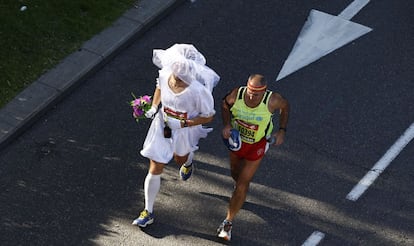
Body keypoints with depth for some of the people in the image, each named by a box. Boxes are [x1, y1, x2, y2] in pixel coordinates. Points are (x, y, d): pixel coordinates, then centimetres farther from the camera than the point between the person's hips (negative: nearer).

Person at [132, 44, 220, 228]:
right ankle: (148, 212, 22)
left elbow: (209, 116, -20)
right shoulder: (165, 74, -22)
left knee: (180, 159, 29)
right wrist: (154, 106, -9)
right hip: (162, 125, 3)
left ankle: (188, 162, 70)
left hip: (185, 129, -2)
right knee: (155, 170, 5)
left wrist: (182, 123, -26)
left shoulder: (198, 90, -34)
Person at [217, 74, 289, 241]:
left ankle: (228, 222, 12)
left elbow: (285, 106, -7)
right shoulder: (236, 94, -28)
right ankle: (239, 184, 64)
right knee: (235, 173, 26)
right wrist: (227, 124, -20)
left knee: (243, 184, -2)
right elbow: (225, 104, -5)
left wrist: (282, 131, -13)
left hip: (257, 144, -2)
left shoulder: (272, 100, -32)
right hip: (236, 140, 3)